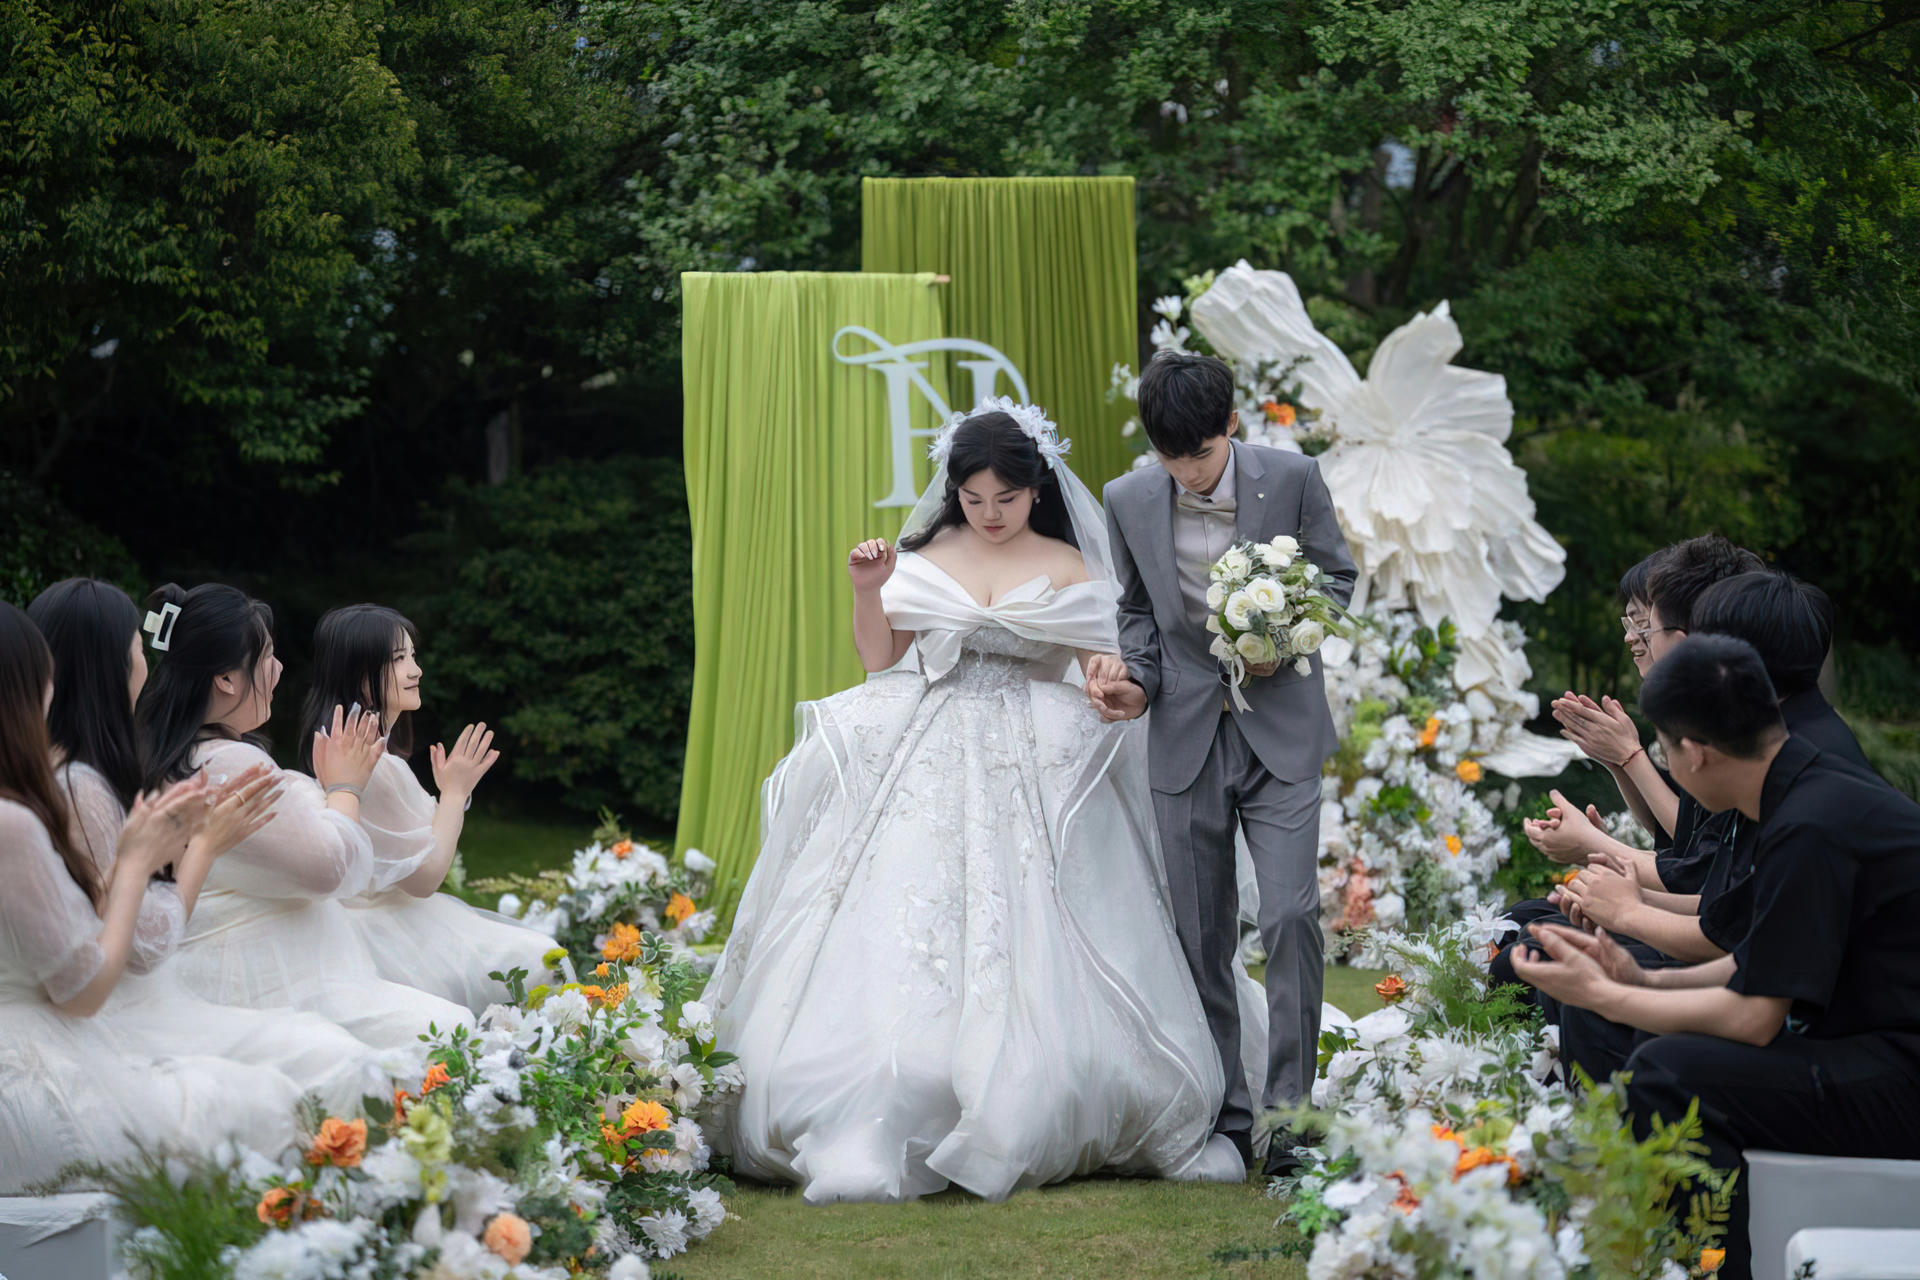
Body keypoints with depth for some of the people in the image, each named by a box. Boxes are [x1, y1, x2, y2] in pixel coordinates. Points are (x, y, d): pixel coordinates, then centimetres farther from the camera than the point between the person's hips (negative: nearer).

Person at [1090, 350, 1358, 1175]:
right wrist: (1136, 682, -6)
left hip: (1280, 731, -2)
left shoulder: (1293, 480, -6)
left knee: (1289, 916, -13)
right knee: (1201, 937, 6)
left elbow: (1335, 575, 5)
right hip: (1186, 736, 2)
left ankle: (1288, 1109, -5)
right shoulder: (1129, 502, 0)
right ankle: (1223, 1115, 15)